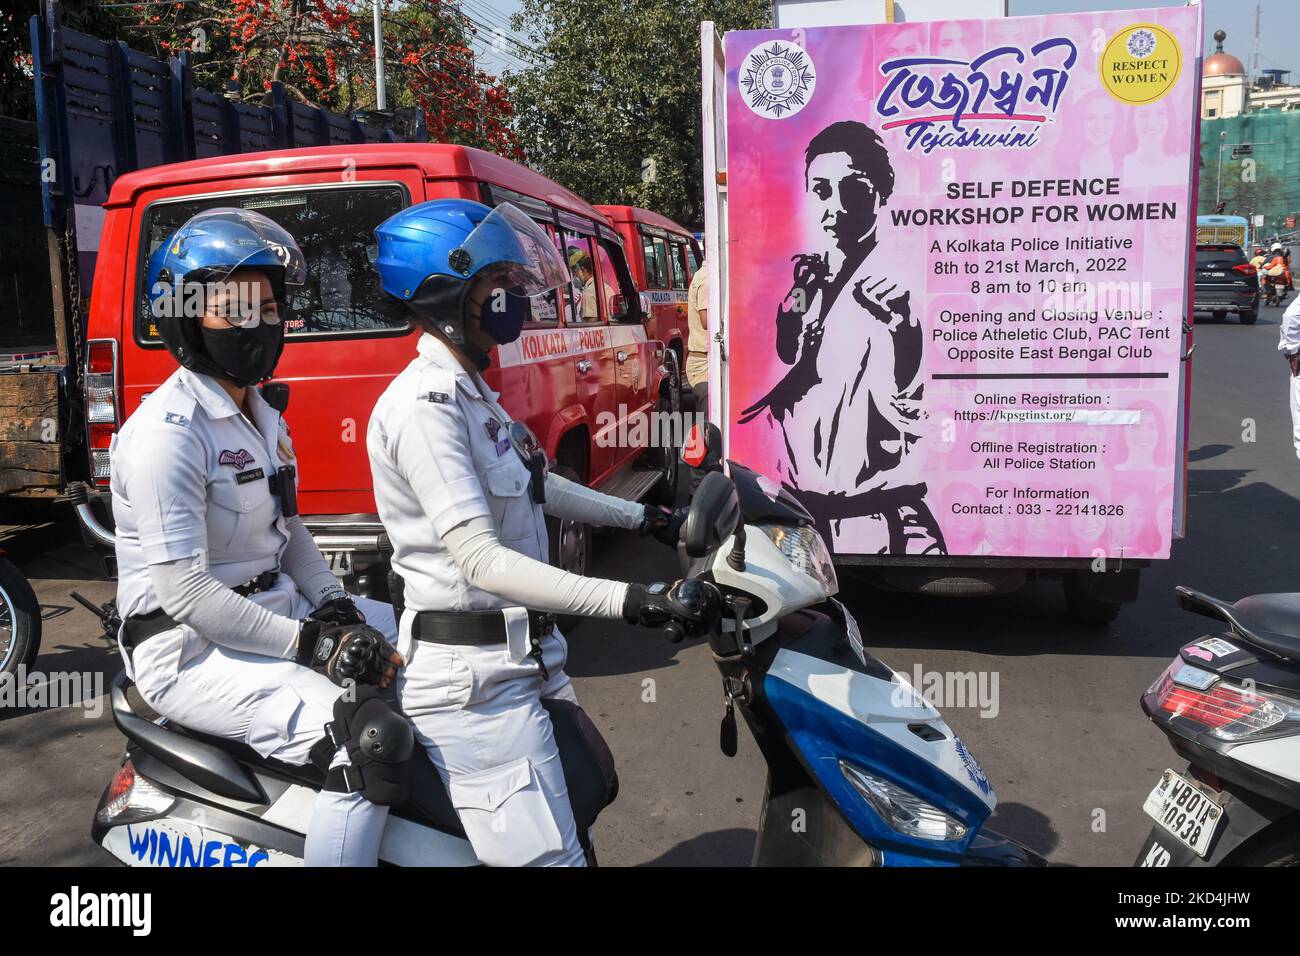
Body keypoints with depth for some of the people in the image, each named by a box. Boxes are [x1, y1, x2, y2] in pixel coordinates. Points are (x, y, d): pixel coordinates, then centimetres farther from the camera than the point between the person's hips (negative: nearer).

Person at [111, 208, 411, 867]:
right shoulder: (168, 430, -18)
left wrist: (335, 609, 3)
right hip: (189, 649, -10)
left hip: (277, 608, 10)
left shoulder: (264, 420, 12)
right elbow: (182, 590, -23)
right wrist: (307, 643, -23)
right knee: (370, 742, -29)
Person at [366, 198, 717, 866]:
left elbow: (534, 485, 26)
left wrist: (645, 518, 27)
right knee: (550, 854, -10)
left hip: (526, 655, 10)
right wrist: (633, 601, -32)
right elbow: (480, 559, -27)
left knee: (584, 810, 21)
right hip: (472, 678, -10)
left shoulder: (470, 391, 12)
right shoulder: (425, 403, -19)